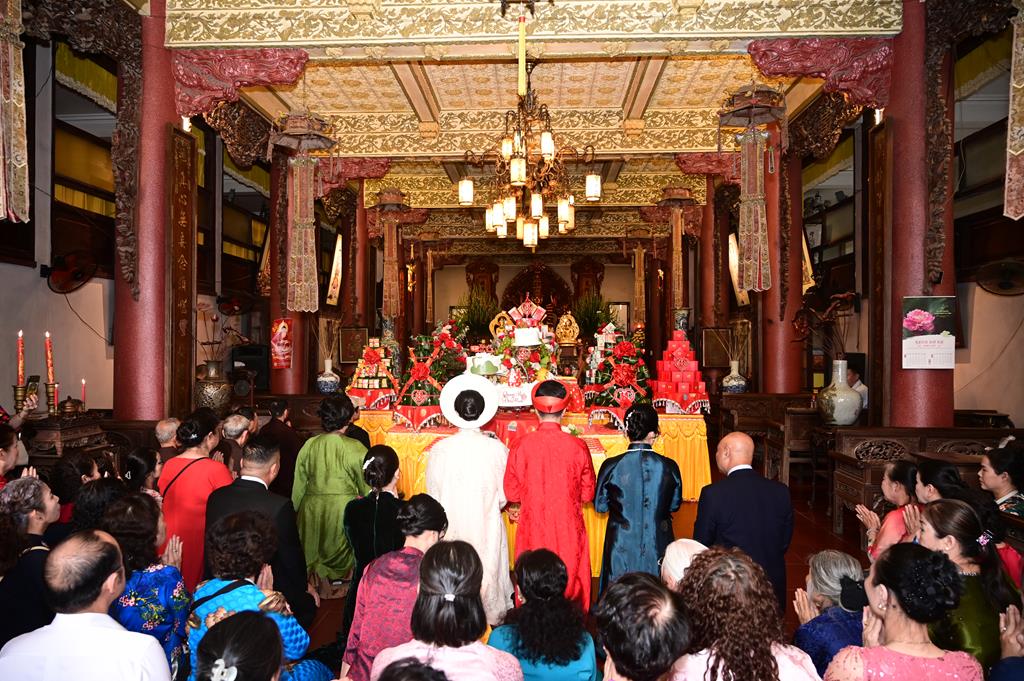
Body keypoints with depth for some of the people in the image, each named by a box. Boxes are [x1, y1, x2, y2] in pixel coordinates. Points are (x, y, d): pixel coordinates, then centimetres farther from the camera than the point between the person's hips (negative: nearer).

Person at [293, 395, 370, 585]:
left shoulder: (309, 445, -2)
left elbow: (299, 485, 6)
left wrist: (295, 511, 18)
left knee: (311, 556, 16)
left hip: (312, 510, 3)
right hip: (343, 510, -3)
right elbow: (366, 487, -4)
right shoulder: (355, 448, -11)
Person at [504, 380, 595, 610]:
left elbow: (512, 492, -4)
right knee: (570, 580, 14)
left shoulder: (521, 445, -13)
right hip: (568, 528, 0)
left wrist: (515, 507, 18)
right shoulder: (577, 446, -13)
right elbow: (587, 494, -2)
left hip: (532, 526, 0)